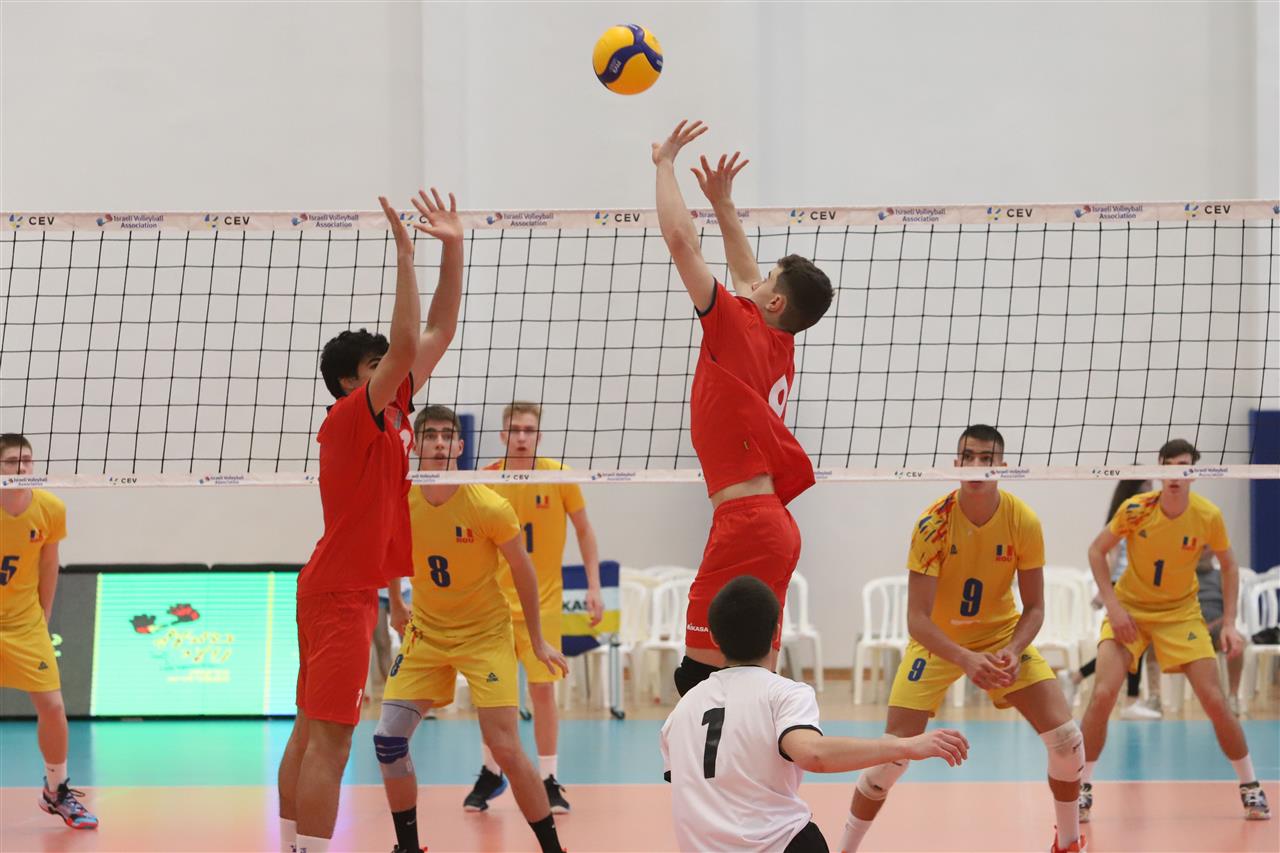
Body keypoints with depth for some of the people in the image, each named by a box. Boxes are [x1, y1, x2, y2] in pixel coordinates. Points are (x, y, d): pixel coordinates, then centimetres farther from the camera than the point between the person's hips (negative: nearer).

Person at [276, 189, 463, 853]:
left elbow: (437, 332, 11)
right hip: (340, 592, -9)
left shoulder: (390, 413, 11)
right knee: (330, 737, -12)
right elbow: (406, 344, -26)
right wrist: (406, 259, -24)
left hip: (346, 588, 9)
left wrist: (453, 248, 5)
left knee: (312, 731, 10)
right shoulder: (351, 416, -12)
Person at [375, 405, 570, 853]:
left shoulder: (490, 506, -19)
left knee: (505, 749, -13)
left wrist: (537, 639, 0)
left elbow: (521, 568, -5)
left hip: (486, 633, -4)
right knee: (388, 739, -6)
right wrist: (396, 606, 17)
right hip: (426, 632, 4)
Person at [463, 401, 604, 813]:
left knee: (543, 689, -4)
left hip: (543, 600, -1)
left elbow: (584, 531, 2)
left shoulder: (559, 477, -7)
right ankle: (490, 775, 23)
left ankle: (548, 782, 5)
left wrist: (594, 586, -3)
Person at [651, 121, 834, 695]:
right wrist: (723, 203, 37)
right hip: (774, 525, 9)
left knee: (701, 676, -10)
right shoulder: (780, 346, 16)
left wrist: (665, 163, 6)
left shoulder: (737, 327, -6)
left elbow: (680, 239, -5)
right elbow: (746, 276, 36)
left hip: (745, 524, -9)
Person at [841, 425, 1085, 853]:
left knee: (1065, 736, -11)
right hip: (937, 641, -2)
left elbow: (1034, 607, -8)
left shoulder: (1023, 522, -18)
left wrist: (1012, 652, -28)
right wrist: (965, 659, -42)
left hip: (1001, 634, 2)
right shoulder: (933, 524, -24)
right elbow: (917, 619, -26)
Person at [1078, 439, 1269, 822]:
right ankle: (1082, 792, -5)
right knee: (1103, 694, -17)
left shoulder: (1208, 517, -14)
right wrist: (1112, 605, -14)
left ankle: (1251, 788, 11)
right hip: (1129, 610, -1)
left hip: (1181, 613, 1)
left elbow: (1228, 565, 2)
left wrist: (1229, 623, -5)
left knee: (1215, 700, -6)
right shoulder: (1135, 509, -17)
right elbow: (1096, 551, -4)